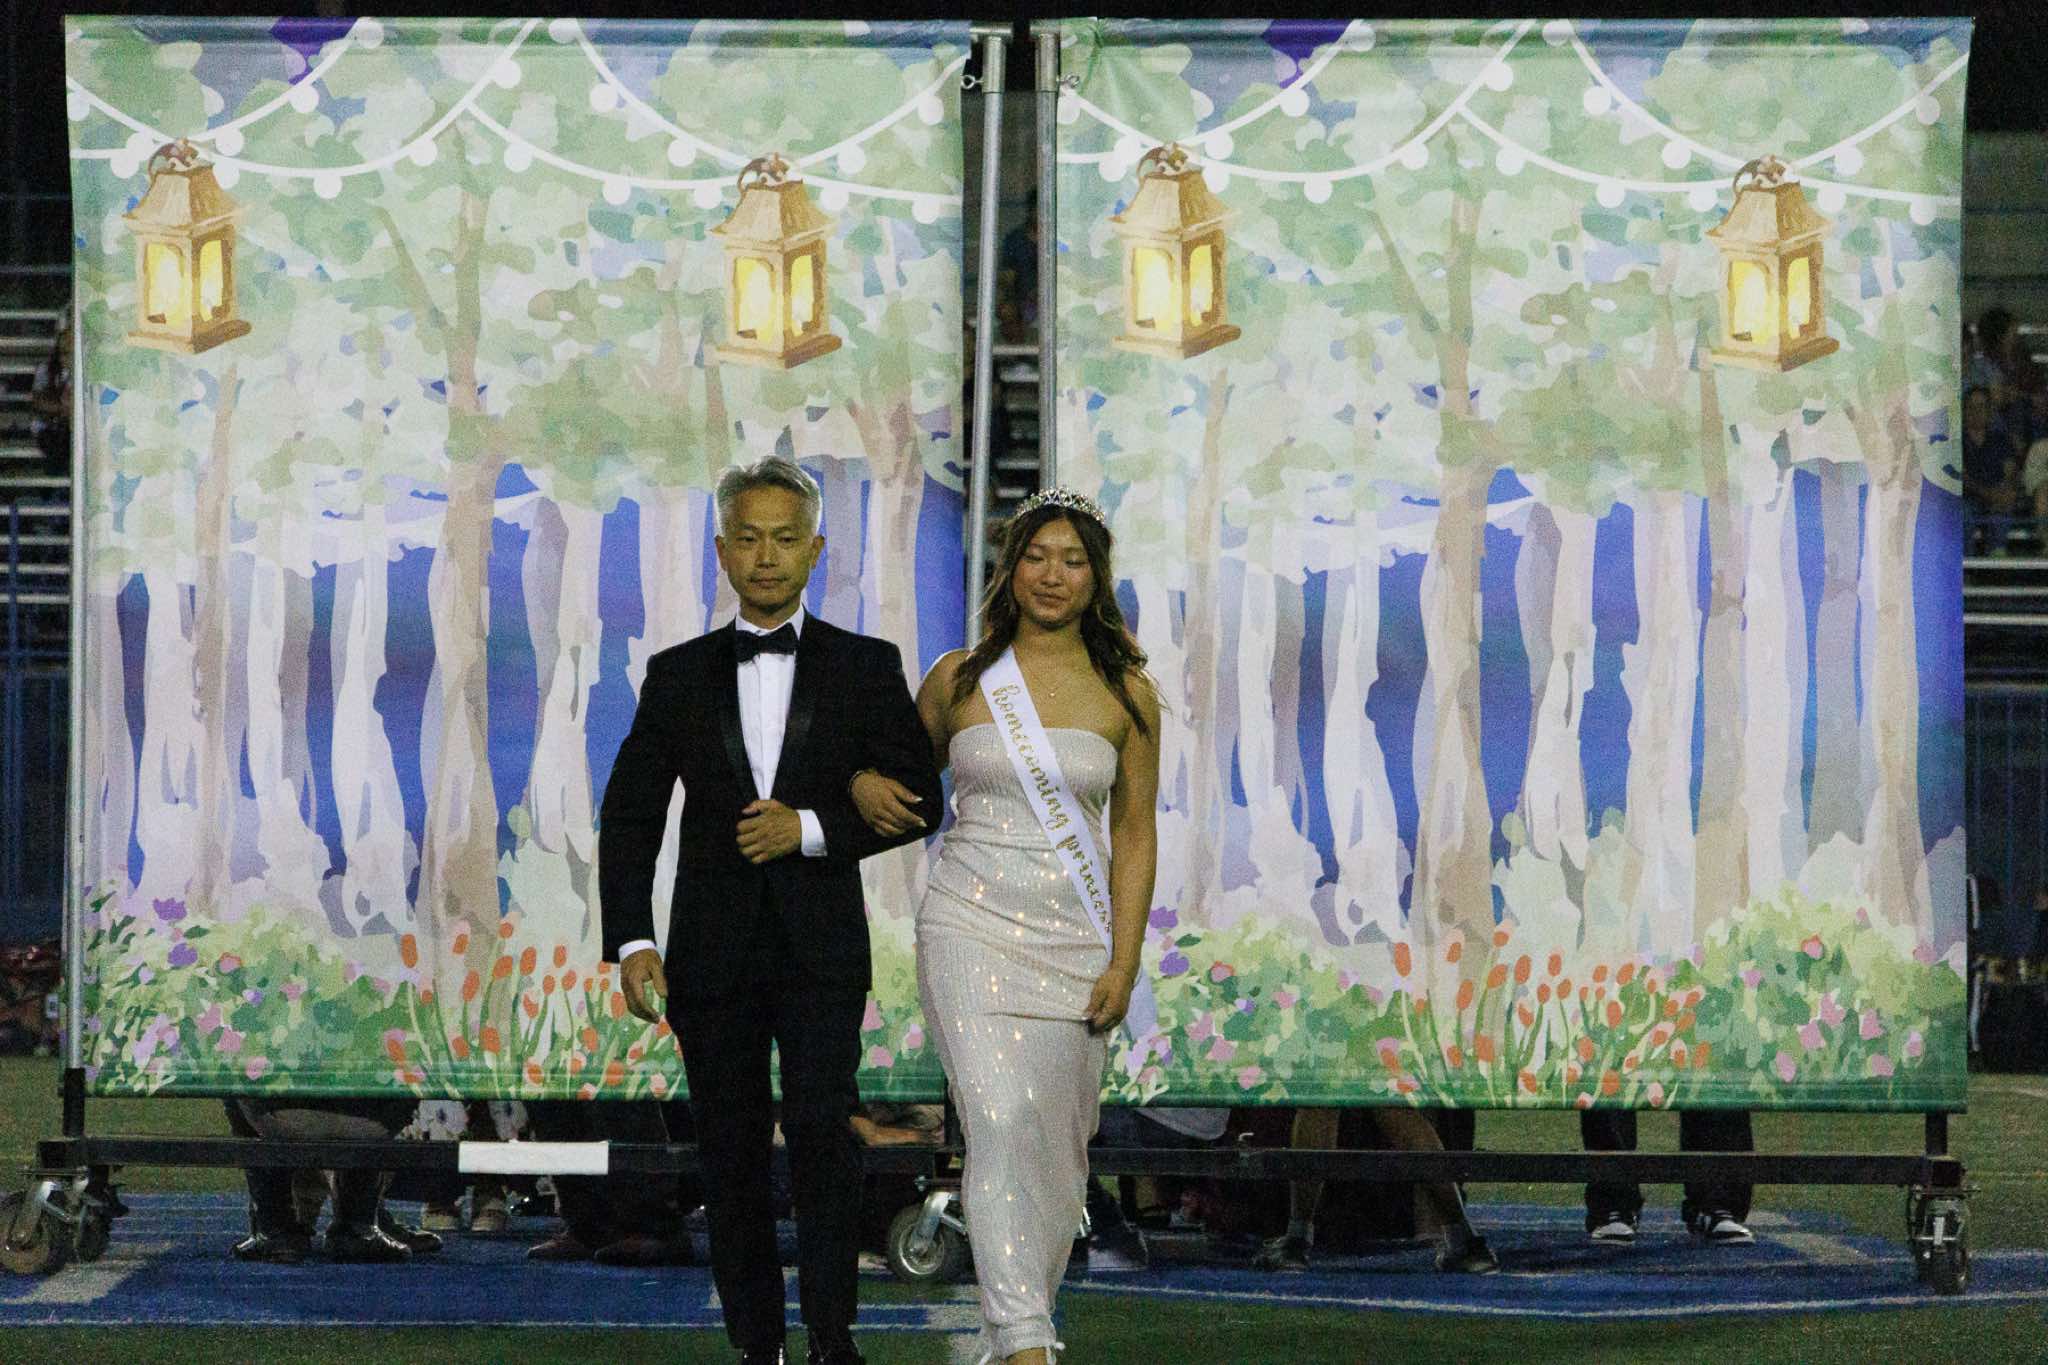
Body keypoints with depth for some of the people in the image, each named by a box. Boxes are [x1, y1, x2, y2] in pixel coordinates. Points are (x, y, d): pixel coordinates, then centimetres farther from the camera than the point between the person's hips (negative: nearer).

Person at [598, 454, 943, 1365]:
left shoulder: (866, 668, 6)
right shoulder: (679, 675, 9)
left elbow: (918, 801, 3)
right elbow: (629, 815, 6)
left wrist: (813, 829, -12)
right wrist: (631, 941, -5)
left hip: (820, 948, -2)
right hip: (714, 949, 2)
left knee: (822, 1135, -16)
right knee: (732, 1154, 4)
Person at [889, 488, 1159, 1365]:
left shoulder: (1126, 694, 3)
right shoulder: (957, 679, 3)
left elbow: (1135, 836, 4)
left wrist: (1124, 961, -3)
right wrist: (868, 792, -3)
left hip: (1076, 935, 2)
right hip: (972, 928, -2)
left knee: (1057, 1141, 4)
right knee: (1002, 1122, -17)